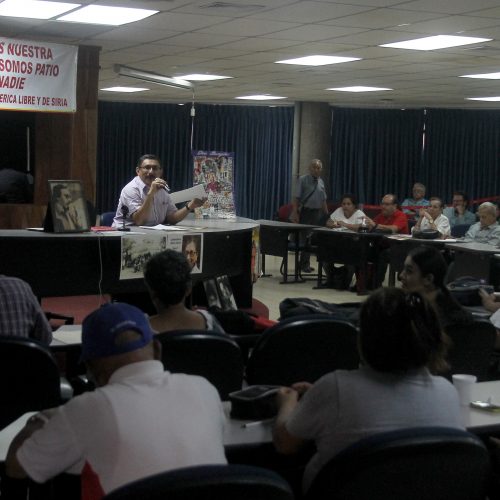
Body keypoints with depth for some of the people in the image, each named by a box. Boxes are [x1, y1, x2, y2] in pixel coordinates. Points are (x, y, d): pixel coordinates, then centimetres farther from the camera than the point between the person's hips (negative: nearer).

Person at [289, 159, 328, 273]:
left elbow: (323, 200, 17)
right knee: (306, 238, -3)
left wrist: (326, 214, 15)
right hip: (306, 212, -5)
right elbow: (296, 198, -8)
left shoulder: (321, 182, 11)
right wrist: (295, 213, -15)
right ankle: (305, 265, 5)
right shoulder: (303, 180, -4)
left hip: (318, 213, 5)